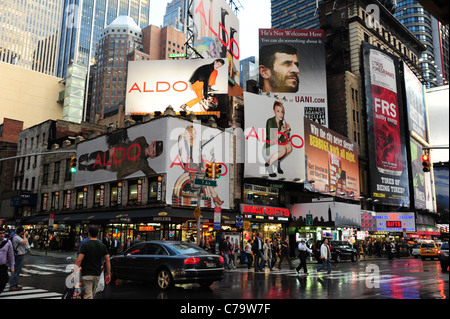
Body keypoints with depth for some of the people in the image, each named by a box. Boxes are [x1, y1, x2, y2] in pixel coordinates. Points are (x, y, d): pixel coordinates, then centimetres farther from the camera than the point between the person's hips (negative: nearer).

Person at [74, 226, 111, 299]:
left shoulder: (85, 245, -10)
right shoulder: (102, 246, 5)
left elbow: (79, 260, -16)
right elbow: (107, 260, 4)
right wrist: (108, 274, 10)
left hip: (87, 275, -5)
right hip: (97, 275, 5)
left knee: (88, 296, -7)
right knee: (92, 295, 20)